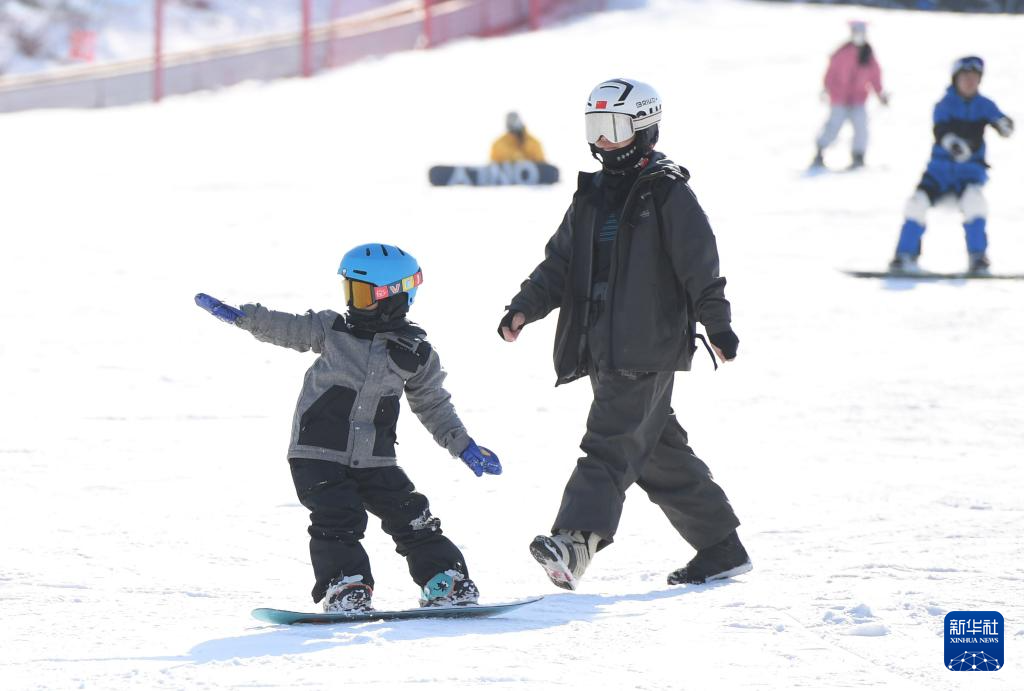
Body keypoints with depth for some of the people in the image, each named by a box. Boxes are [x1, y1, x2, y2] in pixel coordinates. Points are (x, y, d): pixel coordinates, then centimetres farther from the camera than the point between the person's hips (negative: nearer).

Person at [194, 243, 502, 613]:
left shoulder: (416, 354, 3)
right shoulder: (333, 329, 1)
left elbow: (433, 405, 14)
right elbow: (286, 329, 9)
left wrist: (463, 446, 11)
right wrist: (239, 315, 2)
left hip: (374, 458, 1)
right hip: (319, 453, -1)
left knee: (410, 516, 0)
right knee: (338, 519, -15)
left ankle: (445, 580, 11)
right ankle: (346, 586, -9)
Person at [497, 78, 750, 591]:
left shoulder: (667, 193, -4)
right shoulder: (592, 196, 18)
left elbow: (700, 264, -10)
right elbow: (560, 264, 17)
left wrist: (717, 325, -17)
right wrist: (525, 308, 2)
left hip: (648, 349, -8)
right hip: (603, 351, 8)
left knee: (612, 443, -20)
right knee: (661, 454, 12)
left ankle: (576, 540, -35)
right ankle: (721, 550, 22)